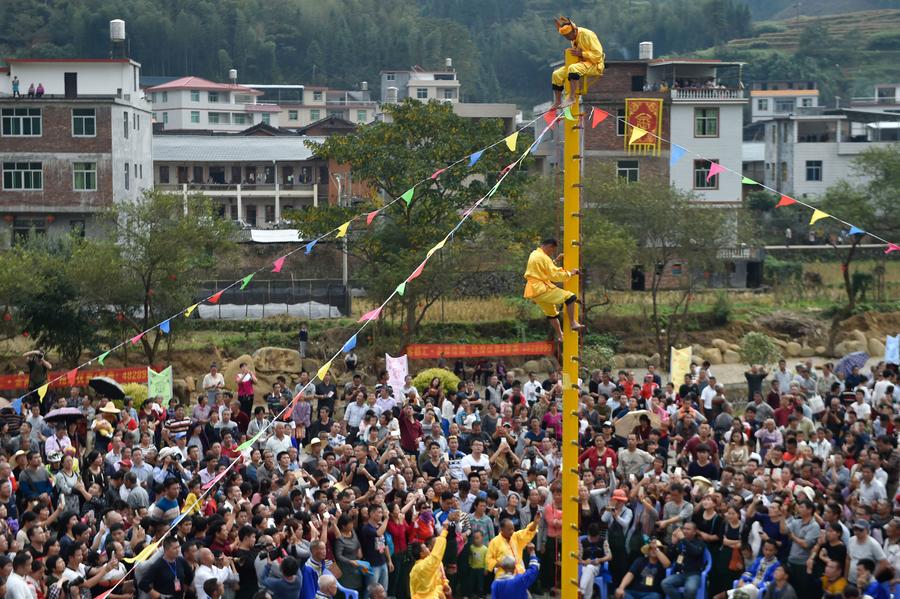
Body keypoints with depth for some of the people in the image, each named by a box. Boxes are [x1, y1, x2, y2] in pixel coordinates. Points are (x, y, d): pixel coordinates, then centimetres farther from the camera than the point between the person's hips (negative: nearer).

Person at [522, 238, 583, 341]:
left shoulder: (534, 254, 15)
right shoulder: (543, 258, -16)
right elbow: (555, 275, -19)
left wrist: (555, 260, 23)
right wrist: (570, 274, -10)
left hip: (533, 291, 10)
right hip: (541, 289, -10)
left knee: (551, 313, 22)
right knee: (570, 297, -14)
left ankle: (560, 336, 29)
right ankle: (572, 323, -18)